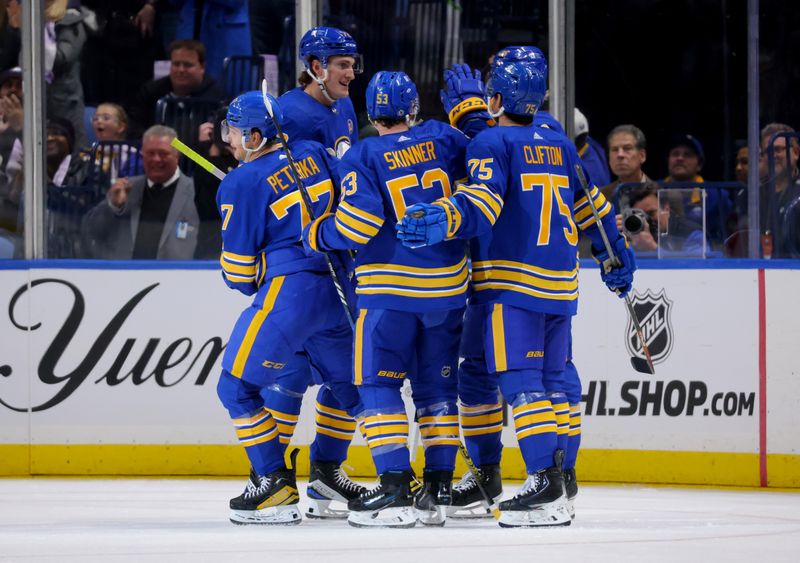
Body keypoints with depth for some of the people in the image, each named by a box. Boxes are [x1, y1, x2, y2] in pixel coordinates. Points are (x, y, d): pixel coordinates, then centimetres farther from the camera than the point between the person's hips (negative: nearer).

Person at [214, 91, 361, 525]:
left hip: (289, 292, -7)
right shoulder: (313, 154, 9)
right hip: (338, 289, 7)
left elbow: (239, 266, -4)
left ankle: (275, 486, -3)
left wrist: (249, 285, 17)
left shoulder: (242, 184, -8)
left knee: (237, 387, 3)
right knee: (347, 383, 24)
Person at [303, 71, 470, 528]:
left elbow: (357, 223, -17)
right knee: (437, 385, 12)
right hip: (447, 285, 4)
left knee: (379, 384, 1)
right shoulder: (442, 138, 3)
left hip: (390, 287, -4)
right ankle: (440, 488, 10)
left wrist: (317, 234, 1)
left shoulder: (362, 157, -8)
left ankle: (396, 491, -9)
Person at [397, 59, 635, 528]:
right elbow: (591, 206, 24)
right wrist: (617, 256, 35)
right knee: (552, 380, 13)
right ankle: (560, 477, 15)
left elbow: (484, 201, -23)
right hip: (561, 283, 7)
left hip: (513, 282, -7)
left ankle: (546, 486, -18)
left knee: (521, 380, -10)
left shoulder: (492, 143, -6)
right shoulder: (561, 147, 16)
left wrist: (444, 220, -39)